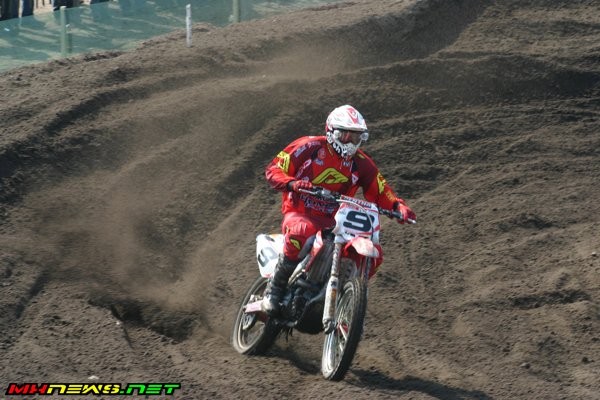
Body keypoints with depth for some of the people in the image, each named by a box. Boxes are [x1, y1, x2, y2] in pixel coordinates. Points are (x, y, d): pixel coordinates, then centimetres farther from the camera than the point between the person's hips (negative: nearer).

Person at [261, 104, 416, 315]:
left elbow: (381, 192, 8)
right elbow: (273, 169, -7)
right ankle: (274, 289, -24)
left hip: (334, 222, 4)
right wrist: (292, 183, -28)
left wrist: (399, 206, -14)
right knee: (302, 233, -40)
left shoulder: (361, 163, 6)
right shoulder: (309, 147, -5)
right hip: (299, 214, -4)